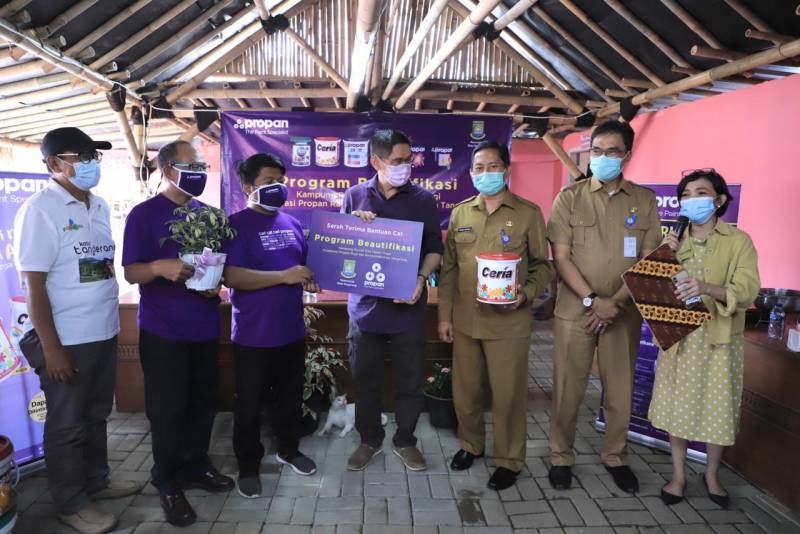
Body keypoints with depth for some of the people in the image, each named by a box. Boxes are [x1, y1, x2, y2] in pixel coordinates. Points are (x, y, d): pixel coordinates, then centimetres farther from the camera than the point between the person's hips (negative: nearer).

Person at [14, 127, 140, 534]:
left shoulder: (99, 206, 8)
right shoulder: (40, 210, -14)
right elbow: (33, 284, -15)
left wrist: (113, 320, 14)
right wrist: (50, 347, -16)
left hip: (104, 333, 7)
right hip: (68, 339, -7)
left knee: (96, 416, 21)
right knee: (67, 425, 9)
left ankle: (96, 481, 38)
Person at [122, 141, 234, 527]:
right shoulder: (144, 214, -6)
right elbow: (131, 272, -8)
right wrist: (160, 267, -28)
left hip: (204, 326, 5)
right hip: (163, 330, -5)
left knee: (204, 401, 13)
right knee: (167, 409, 2)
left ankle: (195, 466, 31)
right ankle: (168, 483, 19)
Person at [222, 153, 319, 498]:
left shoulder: (293, 224, 8)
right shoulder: (236, 225, -11)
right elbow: (232, 277, -22)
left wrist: (312, 279, -1)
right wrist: (284, 277, -26)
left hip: (292, 331, 6)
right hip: (253, 336, -6)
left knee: (291, 397, 21)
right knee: (249, 405, 10)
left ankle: (289, 450, 42)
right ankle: (248, 466, 28)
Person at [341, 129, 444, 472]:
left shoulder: (423, 199, 0)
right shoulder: (355, 196, 2)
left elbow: (435, 248, 3)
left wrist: (421, 278, -15)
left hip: (408, 308, 0)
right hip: (365, 305, 1)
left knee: (409, 380, 11)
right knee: (365, 380, 13)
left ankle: (405, 441, 32)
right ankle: (370, 440, 33)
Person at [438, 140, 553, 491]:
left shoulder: (528, 213, -1)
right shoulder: (460, 213, 8)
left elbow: (542, 265, 3)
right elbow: (449, 268, 10)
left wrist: (526, 294, -16)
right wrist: (445, 315, 7)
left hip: (508, 322, -3)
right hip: (465, 319, 4)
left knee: (508, 393, 6)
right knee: (465, 389, 15)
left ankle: (509, 460, 27)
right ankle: (471, 444, 39)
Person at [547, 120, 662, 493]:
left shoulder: (644, 200, 5)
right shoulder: (570, 197, 0)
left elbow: (649, 260, 1)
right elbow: (561, 257, -5)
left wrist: (615, 302, -9)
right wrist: (592, 300, -14)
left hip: (624, 312, 2)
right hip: (575, 309, -1)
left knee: (620, 389, 11)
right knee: (567, 389, 5)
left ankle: (615, 457, 31)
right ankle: (561, 458, 22)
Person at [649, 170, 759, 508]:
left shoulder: (738, 241, -5)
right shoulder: (674, 241, 7)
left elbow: (747, 291, -17)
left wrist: (707, 288, -35)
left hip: (719, 340, -2)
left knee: (718, 409, 8)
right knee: (676, 405, 7)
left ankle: (712, 474, 31)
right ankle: (678, 475, 24)